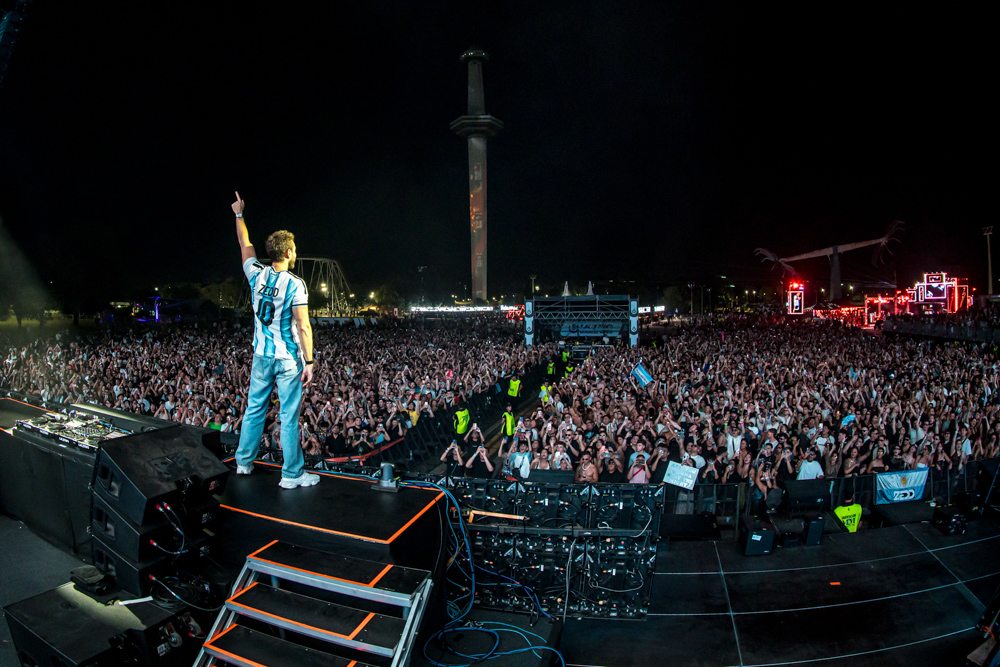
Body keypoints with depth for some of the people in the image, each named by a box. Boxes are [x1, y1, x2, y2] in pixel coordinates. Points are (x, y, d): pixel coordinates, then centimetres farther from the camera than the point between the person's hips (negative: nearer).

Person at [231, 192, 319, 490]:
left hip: (262, 356, 6)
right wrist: (309, 361, -14)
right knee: (289, 416, 0)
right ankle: (292, 474, 8)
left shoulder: (257, 275, -1)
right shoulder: (295, 285, -16)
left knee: (254, 408, 18)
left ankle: (244, 462, 30)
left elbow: (245, 244, 18)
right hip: (288, 359, -5)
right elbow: (303, 327, -19)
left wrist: (239, 214, 33)